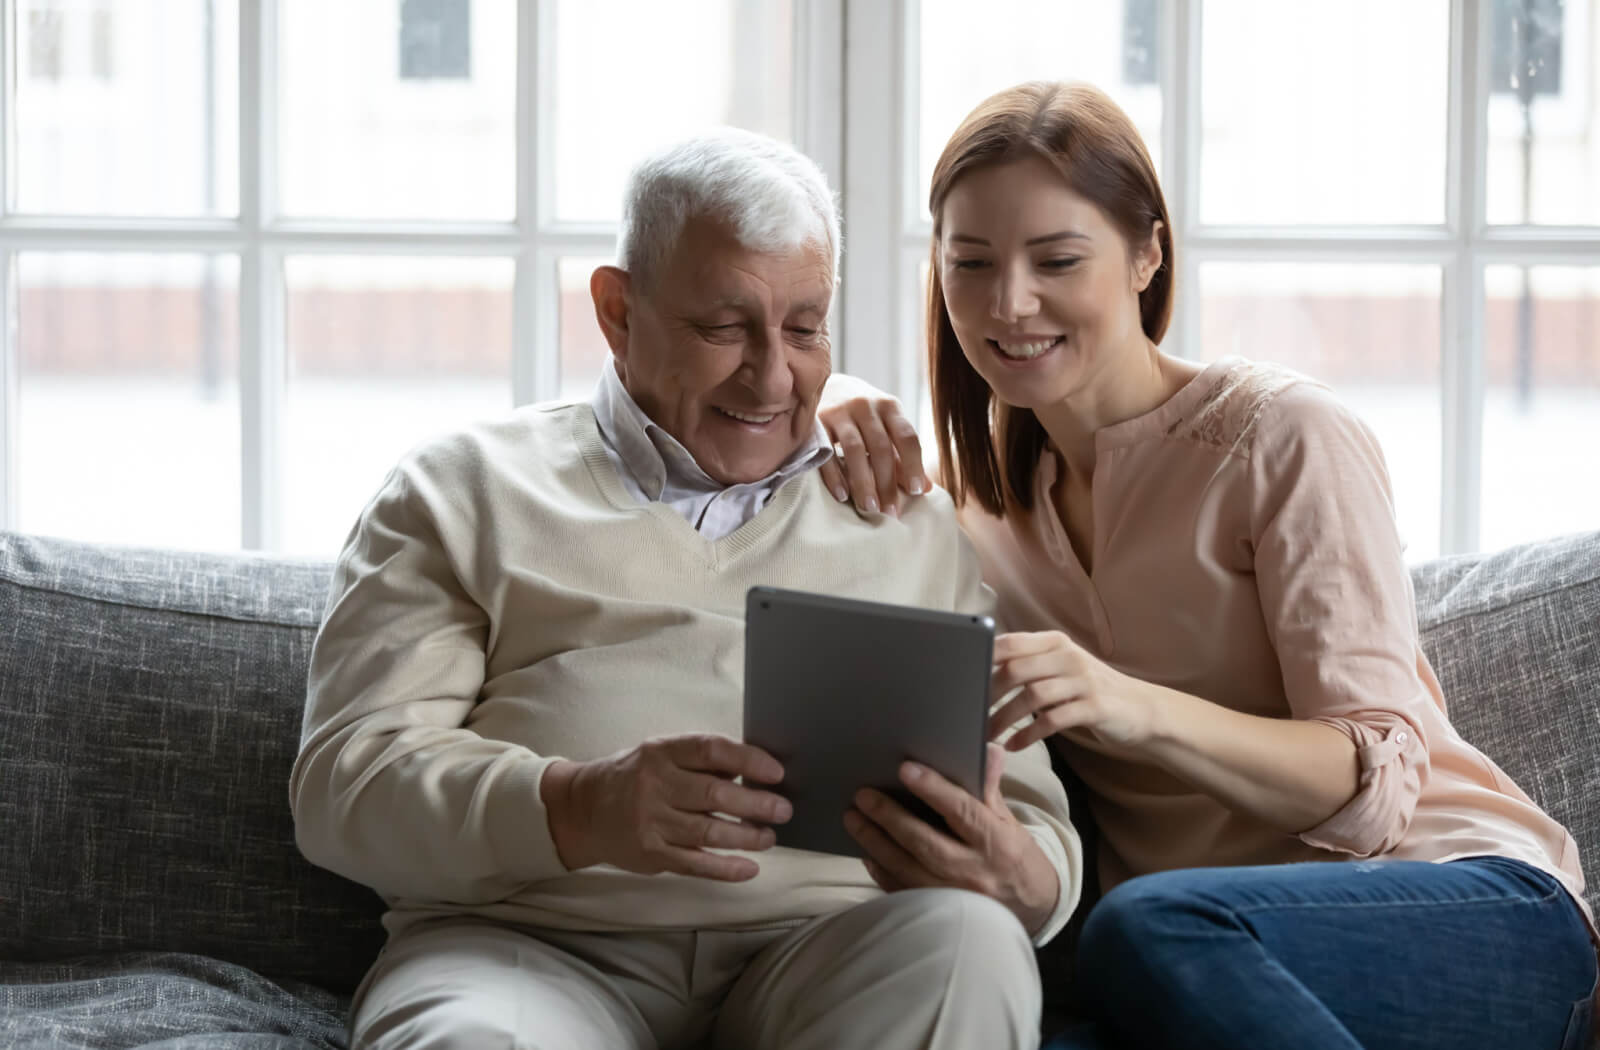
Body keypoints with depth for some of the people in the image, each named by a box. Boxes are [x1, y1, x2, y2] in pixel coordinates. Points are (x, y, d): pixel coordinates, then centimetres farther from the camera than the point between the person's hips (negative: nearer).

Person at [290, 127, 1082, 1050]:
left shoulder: (917, 532, 24)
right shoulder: (466, 491, 18)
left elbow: (1038, 828, 18)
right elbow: (347, 778, 5)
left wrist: (1009, 878, -9)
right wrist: (578, 810, -15)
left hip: (824, 951, 3)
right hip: (532, 943, -3)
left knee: (969, 945, -31)